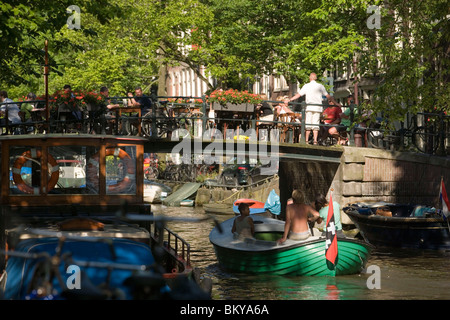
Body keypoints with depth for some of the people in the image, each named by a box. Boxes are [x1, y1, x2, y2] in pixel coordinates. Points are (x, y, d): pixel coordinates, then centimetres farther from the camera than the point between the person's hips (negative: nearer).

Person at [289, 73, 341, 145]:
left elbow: (298, 95, 6)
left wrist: (289, 100, 13)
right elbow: (328, 96, 11)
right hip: (318, 107, 1)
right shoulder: (320, 86, 8)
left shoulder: (306, 86, 6)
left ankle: (306, 140, -2)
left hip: (309, 107, -1)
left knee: (308, 124, 2)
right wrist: (336, 103, 19)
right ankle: (315, 141, -6)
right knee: (316, 124, 1)